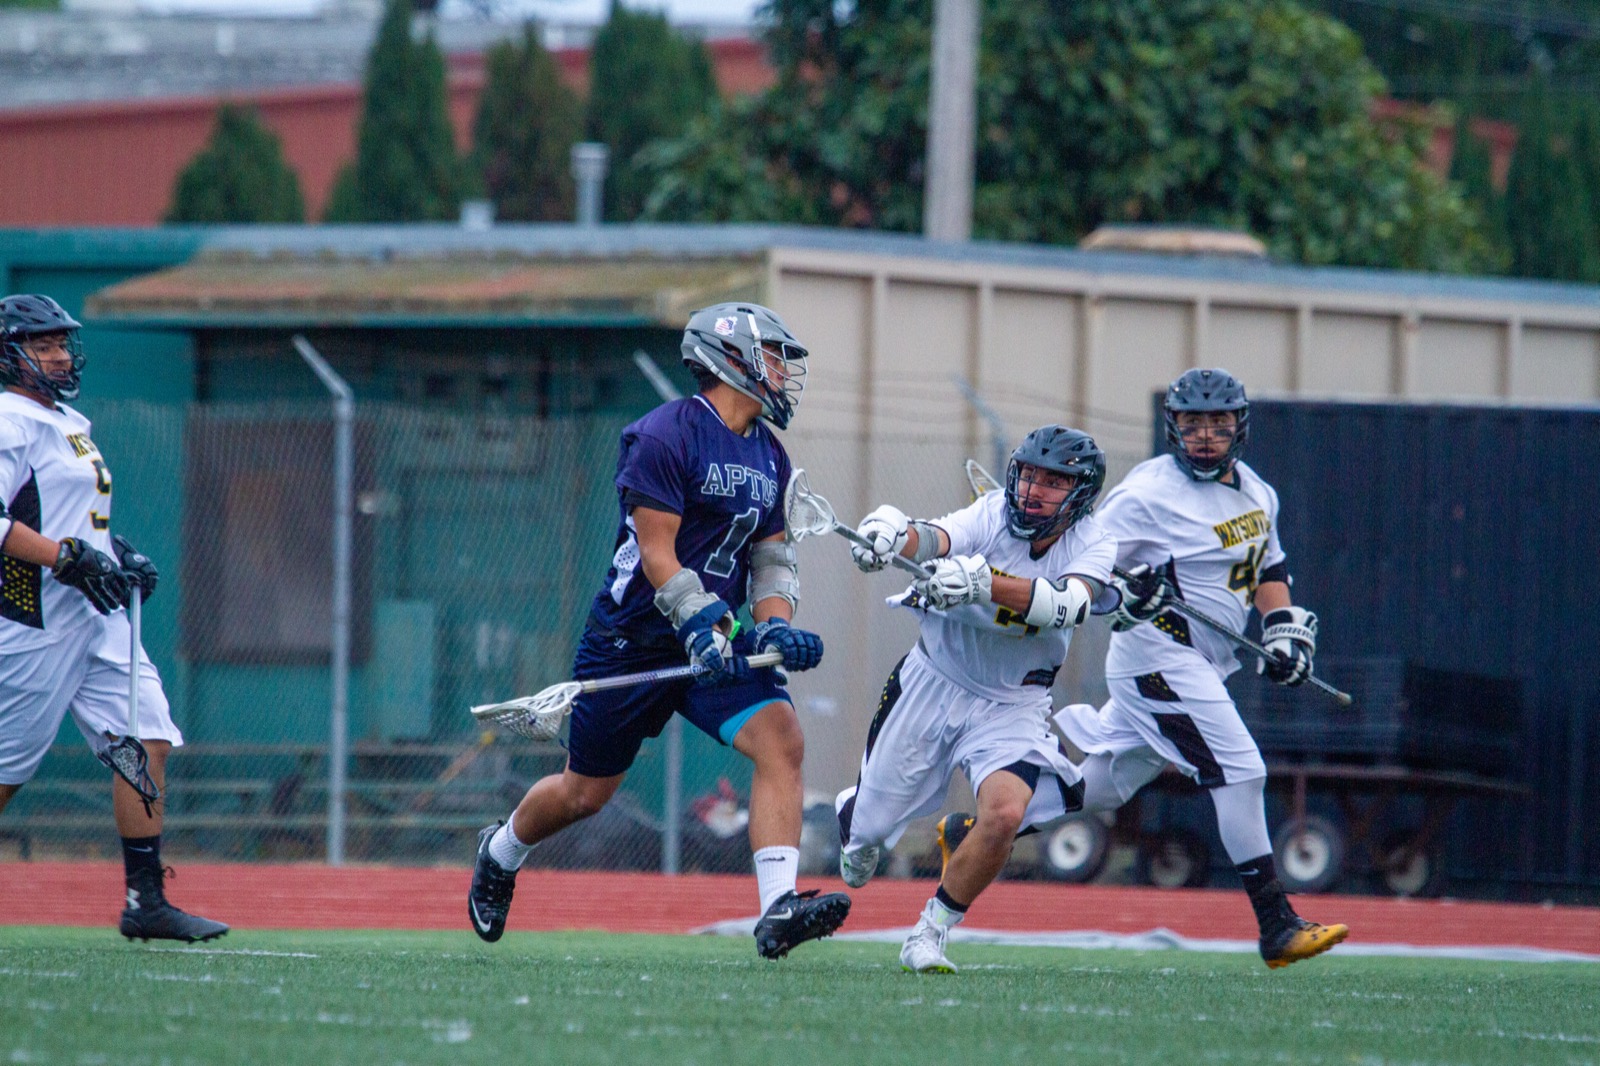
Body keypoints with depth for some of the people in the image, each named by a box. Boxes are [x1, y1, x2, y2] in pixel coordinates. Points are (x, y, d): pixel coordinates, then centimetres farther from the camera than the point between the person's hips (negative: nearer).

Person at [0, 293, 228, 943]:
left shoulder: (70, 423, 19)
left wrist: (115, 555, 14)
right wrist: (70, 557, -25)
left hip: (96, 619, 9)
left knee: (149, 737, -3)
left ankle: (146, 903, -4)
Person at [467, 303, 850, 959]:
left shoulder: (770, 457, 9)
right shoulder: (667, 436, -16)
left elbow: (770, 556, 11)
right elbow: (657, 557, -19)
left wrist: (775, 629, -8)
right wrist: (706, 630, -29)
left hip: (713, 638, 6)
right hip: (634, 636, -6)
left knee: (781, 740, -20)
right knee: (585, 793, 8)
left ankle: (778, 911, -27)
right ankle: (500, 853, 41)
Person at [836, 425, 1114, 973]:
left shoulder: (1091, 547, -15)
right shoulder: (993, 514, -17)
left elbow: (1068, 605, -38)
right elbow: (937, 539, -39)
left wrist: (985, 582, -54)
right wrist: (895, 532, -63)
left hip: (1013, 707, 0)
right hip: (934, 682, 0)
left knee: (1006, 814, -26)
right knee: (870, 826, 9)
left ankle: (930, 936, -7)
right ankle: (852, 813, 50)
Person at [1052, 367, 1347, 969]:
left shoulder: (1257, 494, 11)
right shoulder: (1148, 493, -13)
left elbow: (1268, 569, 23)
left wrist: (1283, 629, 8)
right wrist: (1120, 587, -31)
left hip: (1207, 664, 9)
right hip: (1158, 656, -9)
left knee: (1105, 786, 13)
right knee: (1240, 773, -15)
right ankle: (1277, 927, -13)